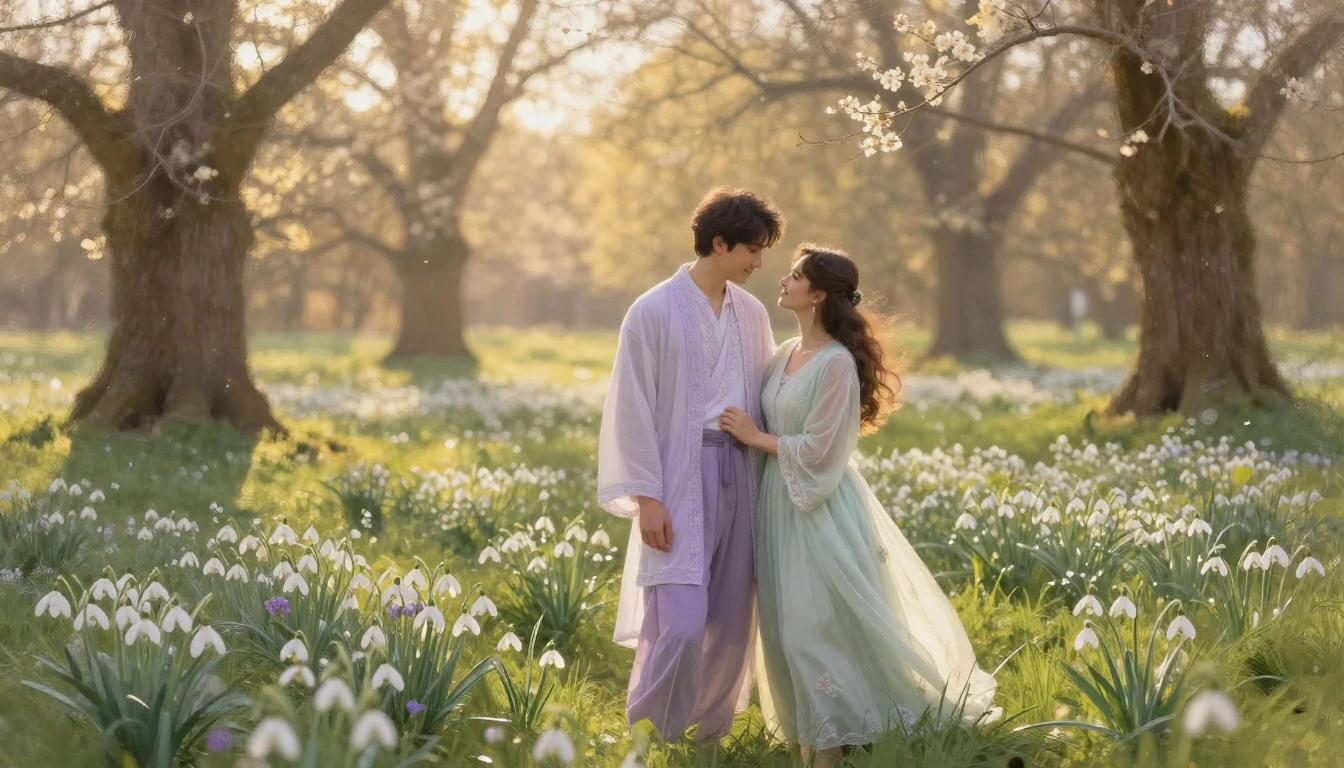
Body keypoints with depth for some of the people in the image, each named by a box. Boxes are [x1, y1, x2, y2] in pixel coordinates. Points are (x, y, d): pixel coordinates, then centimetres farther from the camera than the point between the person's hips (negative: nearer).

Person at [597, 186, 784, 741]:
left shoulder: (752, 314, 11)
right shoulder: (654, 313, -6)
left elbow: (766, 401, 15)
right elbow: (633, 411, -6)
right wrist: (646, 499, -10)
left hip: (739, 478, 6)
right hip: (678, 484, -5)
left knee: (732, 623, 6)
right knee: (680, 624, -12)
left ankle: (710, 734, 20)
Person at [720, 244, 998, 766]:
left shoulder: (836, 362, -16)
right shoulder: (786, 353, 9)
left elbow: (816, 448, -17)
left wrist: (755, 437, -10)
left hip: (819, 507, -8)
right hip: (780, 502, 8)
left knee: (816, 628, -6)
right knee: (790, 628, 10)